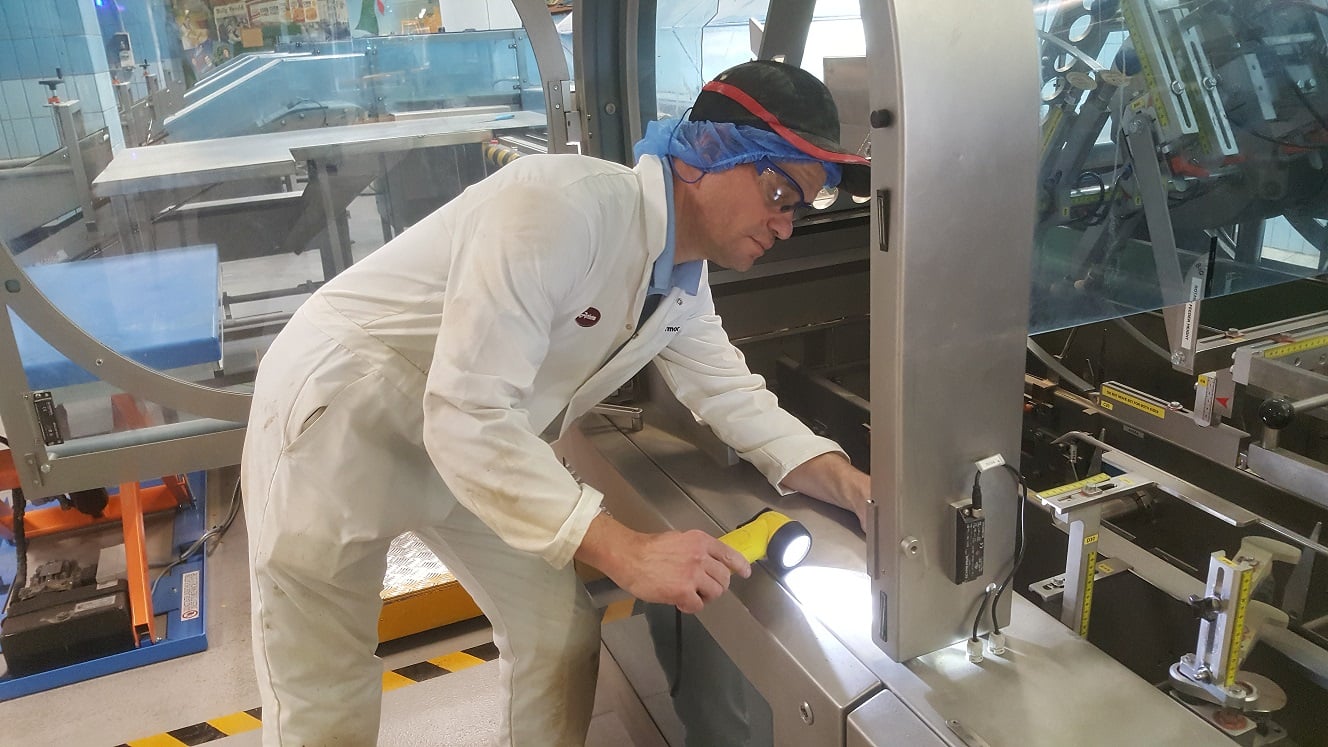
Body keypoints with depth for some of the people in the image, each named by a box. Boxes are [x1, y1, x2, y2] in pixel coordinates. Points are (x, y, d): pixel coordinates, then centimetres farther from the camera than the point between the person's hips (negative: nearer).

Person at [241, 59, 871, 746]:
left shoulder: (683, 281, -1)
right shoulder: (561, 207, -31)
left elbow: (732, 393, 3)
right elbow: (468, 414, -35)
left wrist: (853, 488, -12)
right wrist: (626, 552, -37)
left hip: (477, 447, 8)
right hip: (339, 421, -7)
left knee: (562, 638, 8)